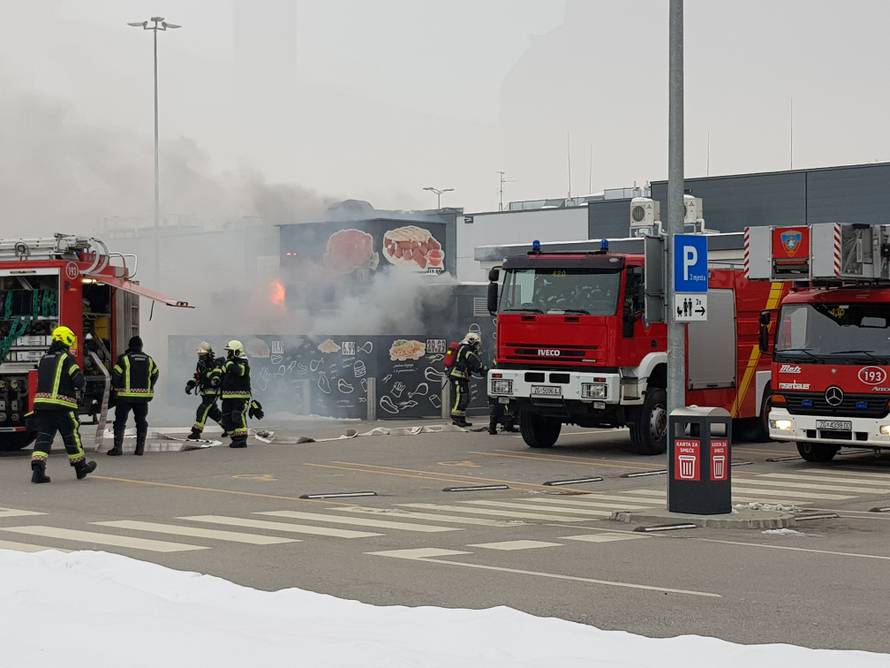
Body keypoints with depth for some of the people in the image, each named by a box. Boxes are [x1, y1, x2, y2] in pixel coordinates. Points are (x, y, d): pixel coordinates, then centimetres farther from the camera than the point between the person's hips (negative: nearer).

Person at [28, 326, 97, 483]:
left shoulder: (44, 359, 15)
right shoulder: (67, 358, -7)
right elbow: (79, 380, -13)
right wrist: (81, 386, 10)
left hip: (41, 401, 6)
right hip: (62, 404, -5)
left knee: (44, 436, 2)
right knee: (71, 436, 8)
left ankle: (37, 469, -12)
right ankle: (81, 467, 21)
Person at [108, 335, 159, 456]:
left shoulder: (124, 358, -7)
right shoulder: (148, 360, 7)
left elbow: (115, 375, -8)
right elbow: (155, 375, 16)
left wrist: (116, 387, 10)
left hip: (126, 396, -3)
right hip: (143, 396, 3)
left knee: (120, 421, 3)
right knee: (141, 421, 13)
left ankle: (118, 447, -3)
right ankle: (140, 448, 10)